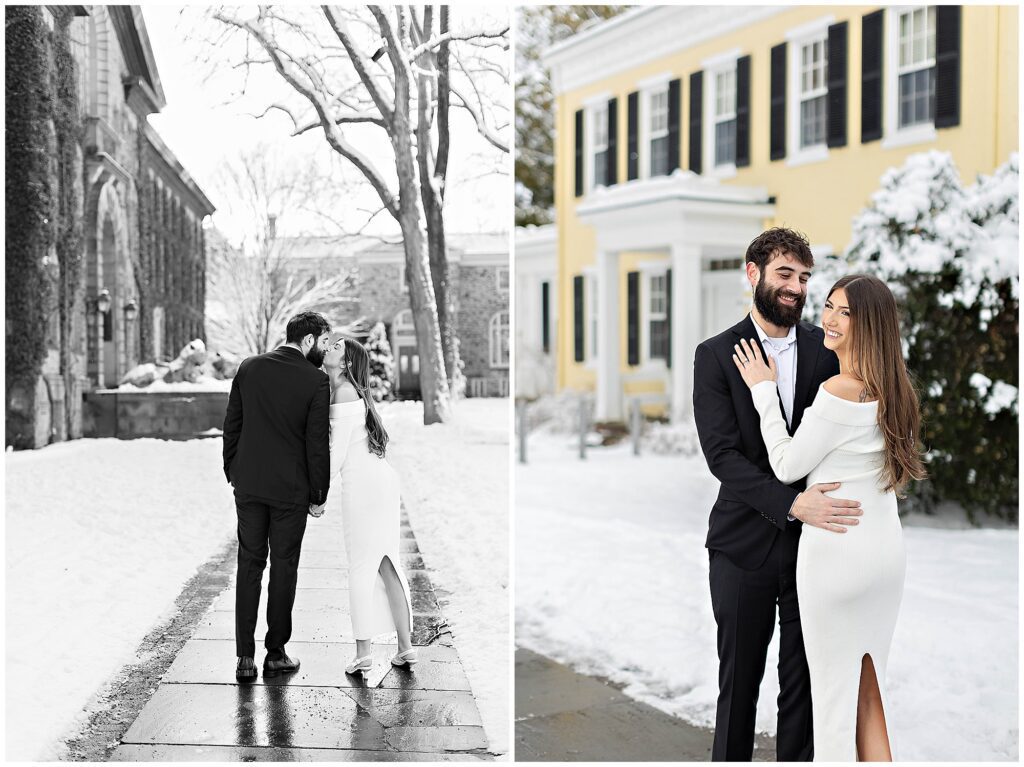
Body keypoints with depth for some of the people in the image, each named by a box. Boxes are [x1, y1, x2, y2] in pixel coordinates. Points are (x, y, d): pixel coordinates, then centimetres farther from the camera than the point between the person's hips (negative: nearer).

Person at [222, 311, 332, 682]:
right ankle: (276, 654, 17)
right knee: (283, 568, 9)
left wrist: (233, 473, 16)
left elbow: (231, 425, 6)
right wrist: (319, 494, 0)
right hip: (291, 489, -3)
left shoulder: (248, 368, 2)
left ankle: (245, 658, 9)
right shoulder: (316, 381, -11)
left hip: (248, 485, 4)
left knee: (249, 566, 10)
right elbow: (317, 444, -10)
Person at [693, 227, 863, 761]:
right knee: (739, 681, 10)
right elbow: (721, 454, -13)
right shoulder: (716, 355, -3)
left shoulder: (826, 349, 4)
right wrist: (791, 503, -26)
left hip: (815, 540, 2)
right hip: (745, 544, -2)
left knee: (805, 683, 9)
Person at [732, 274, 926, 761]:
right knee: (868, 690, 17)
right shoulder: (892, 388, 6)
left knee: (832, 689, 5)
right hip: (887, 550, 8)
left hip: (837, 552, -8)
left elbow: (787, 466, -10)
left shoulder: (839, 391, -19)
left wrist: (764, 390, -3)